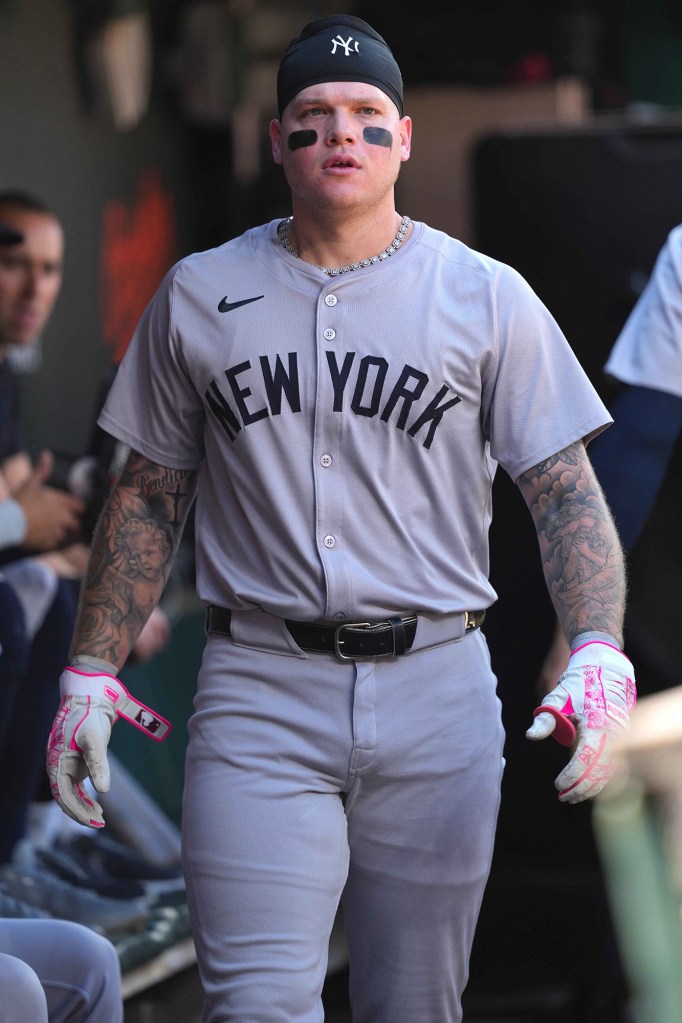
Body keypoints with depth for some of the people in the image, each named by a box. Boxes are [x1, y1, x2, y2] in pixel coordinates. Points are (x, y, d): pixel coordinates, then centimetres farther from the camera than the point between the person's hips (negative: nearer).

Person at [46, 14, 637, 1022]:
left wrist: (597, 659, -16)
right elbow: (148, 494, 14)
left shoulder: (487, 297, 4)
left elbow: (565, 491, 1)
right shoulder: (199, 294, 9)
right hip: (259, 694, 0)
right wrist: (90, 673, 7)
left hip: (439, 690, 0)